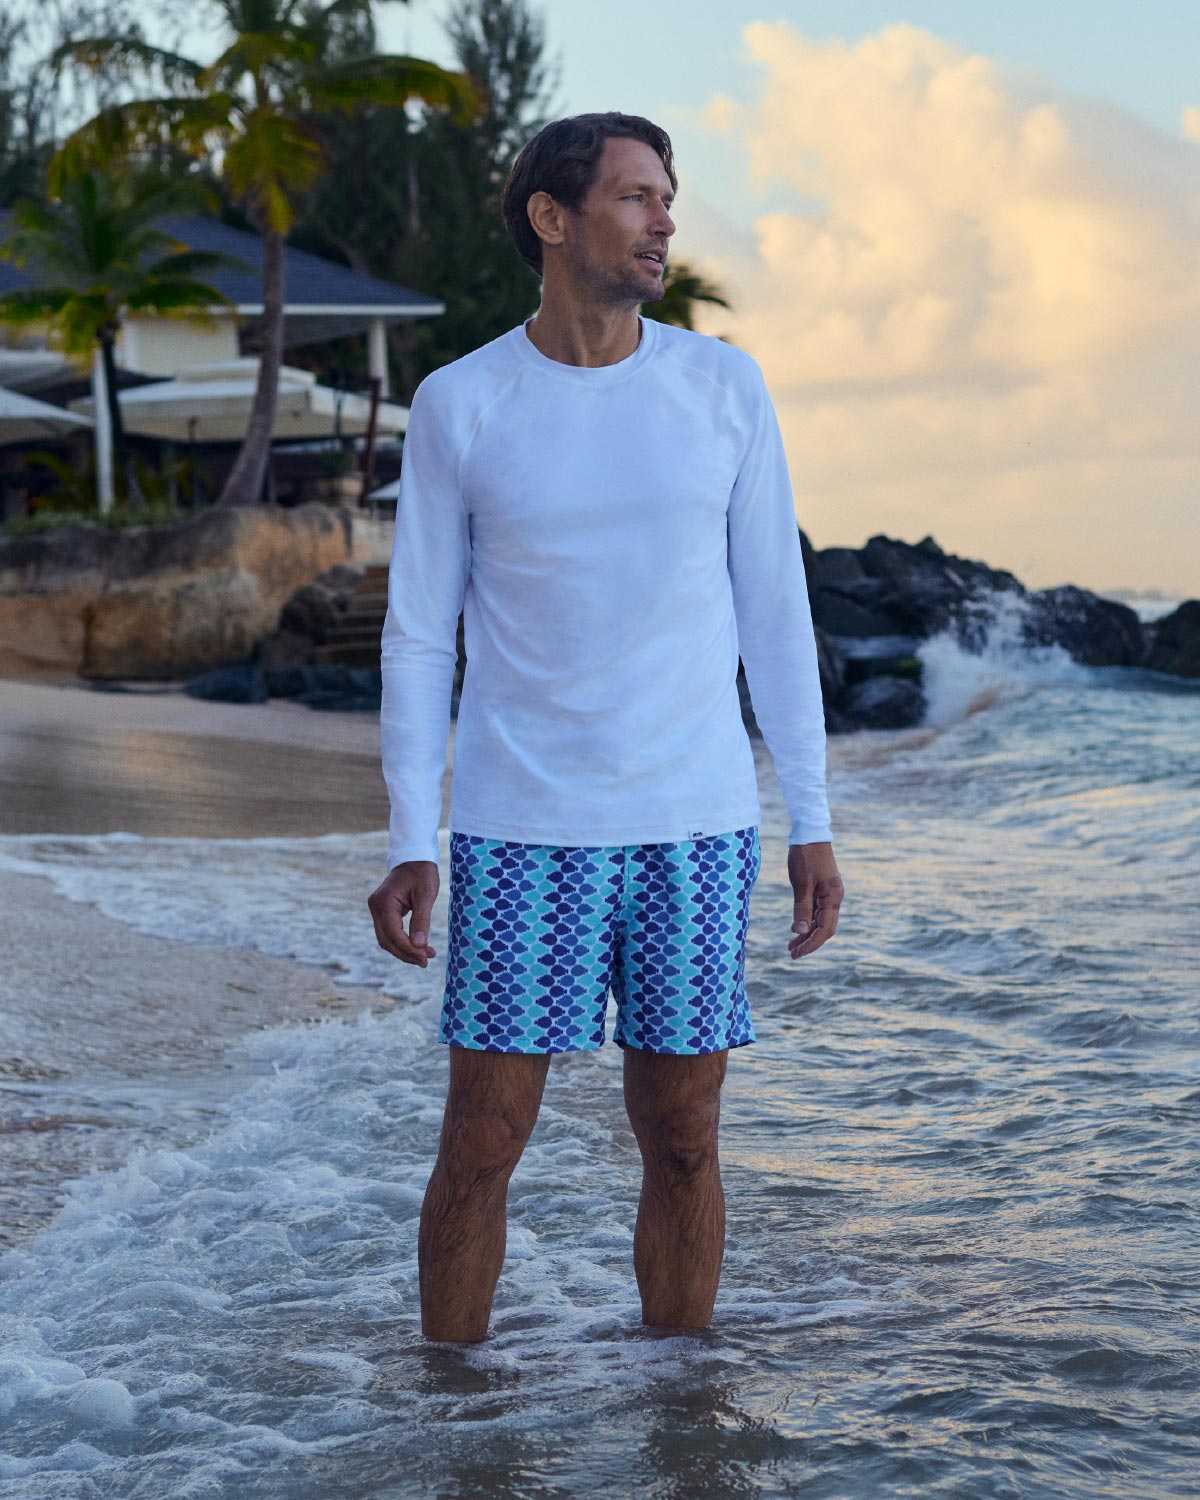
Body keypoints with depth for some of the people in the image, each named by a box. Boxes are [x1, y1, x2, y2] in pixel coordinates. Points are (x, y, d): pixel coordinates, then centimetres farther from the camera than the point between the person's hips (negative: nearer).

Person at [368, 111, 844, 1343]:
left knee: (682, 1141, 7)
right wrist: (410, 848, -6)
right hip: (521, 835, -1)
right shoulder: (458, 407, -2)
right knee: (481, 1143, 0)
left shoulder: (723, 389, 3)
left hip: (694, 828, 2)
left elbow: (772, 608, 6)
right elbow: (417, 636, 1)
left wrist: (812, 822, 3)